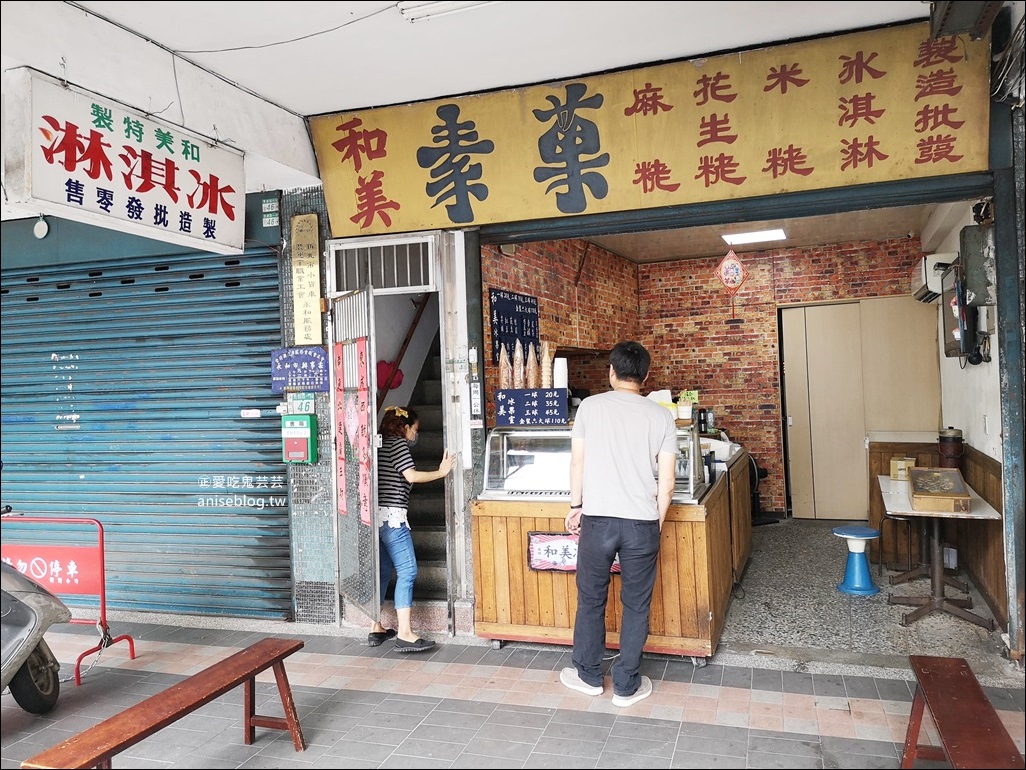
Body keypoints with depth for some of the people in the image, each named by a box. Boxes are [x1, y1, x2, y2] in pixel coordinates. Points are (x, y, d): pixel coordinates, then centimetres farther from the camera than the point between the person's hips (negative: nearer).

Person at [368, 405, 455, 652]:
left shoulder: (382, 444, 18)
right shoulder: (398, 443, -6)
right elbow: (411, 476, -16)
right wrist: (441, 472, -8)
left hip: (378, 515, 9)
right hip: (392, 515, -9)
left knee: (383, 572, 14)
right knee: (407, 571, -8)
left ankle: (376, 629, 18)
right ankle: (404, 634, -11)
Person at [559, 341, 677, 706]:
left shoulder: (590, 406, -2)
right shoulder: (661, 416, 0)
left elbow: (578, 463, 1)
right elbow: (666, 483, 0)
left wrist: (576, 507, 13)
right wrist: (656, 526, 12)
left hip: (597, 520, 0)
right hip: (642, 524, 1)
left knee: (591, 600, 15)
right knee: (636, 606, 13)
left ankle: (588, 675, 29)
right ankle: (626, 686, 22)